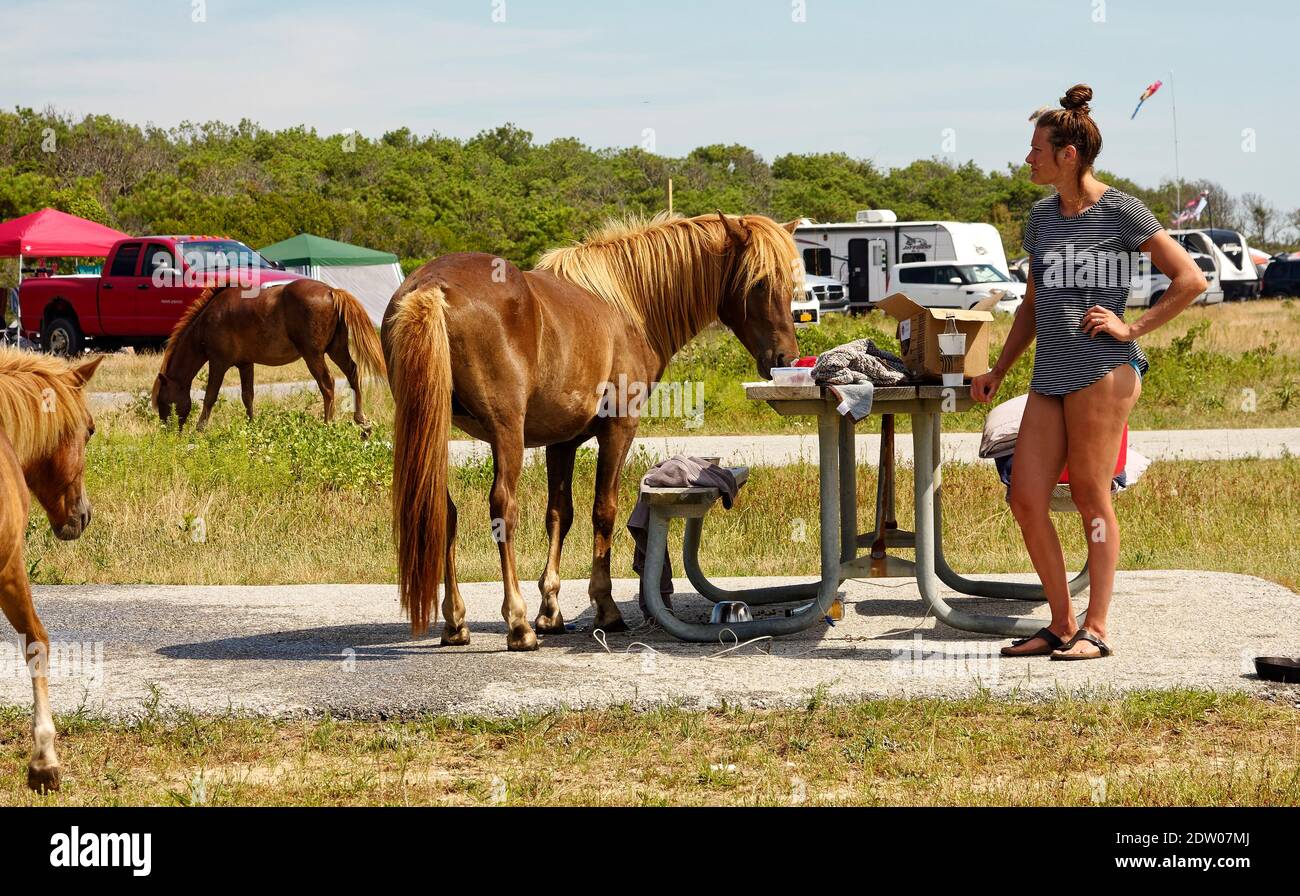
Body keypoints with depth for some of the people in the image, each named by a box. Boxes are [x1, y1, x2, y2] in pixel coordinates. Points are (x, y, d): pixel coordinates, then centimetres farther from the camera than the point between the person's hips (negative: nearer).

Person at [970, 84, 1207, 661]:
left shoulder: (1120, 212, -4)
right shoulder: (1041, 217, 16)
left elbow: (1190, 279, -5)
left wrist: (1132, 328, -8)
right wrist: (999, 371, 22)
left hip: (1102, 369, -7)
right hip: (1049, 375, 7)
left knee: (1091, 497, -4)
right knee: (1025, 499, -1)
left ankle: (1095, 629, 3)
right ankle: (1061, 624, 8)